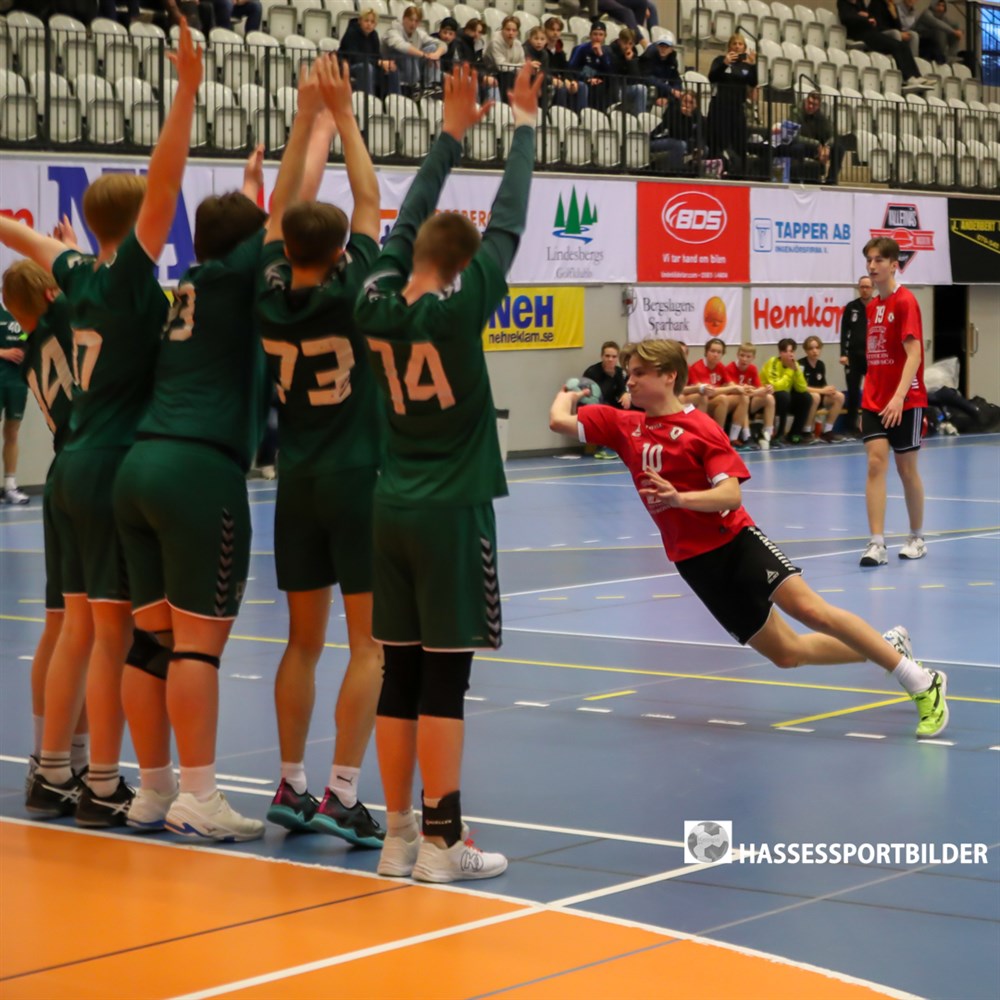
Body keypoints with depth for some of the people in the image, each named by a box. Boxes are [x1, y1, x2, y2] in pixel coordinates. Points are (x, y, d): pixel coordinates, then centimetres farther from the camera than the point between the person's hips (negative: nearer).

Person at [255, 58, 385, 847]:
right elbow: (369, 201, -1)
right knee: (370, 643, -3)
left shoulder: (271, 296, -1)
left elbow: (292, 210, 10)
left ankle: (292, 786, 13)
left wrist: (320, 124, 18)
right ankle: (343, 793, -9)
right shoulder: (350, 293, -11)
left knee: (304, 641, 12)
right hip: (358, 480, -5)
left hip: (297, 483, 5)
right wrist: (344, 118, 8)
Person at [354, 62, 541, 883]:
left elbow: (408, 223, 14)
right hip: (453, 512, -6)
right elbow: (508, 225, -6)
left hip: (394, 510, 6)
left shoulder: (376, 307, 1)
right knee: (444, 678, -4)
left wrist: (452, 134, 20)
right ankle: (441, 841, -1)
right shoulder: (459, 309, -12)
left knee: (401, 676, 8)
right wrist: (523, 125, 4)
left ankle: (398, 835, 12)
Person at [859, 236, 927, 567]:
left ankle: (917, 538, 23)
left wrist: (899, 396, -28)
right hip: (873, 401, 5)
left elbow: (913, 354, -18)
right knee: (876, 463, -7)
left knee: (906, 468, 6)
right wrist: (867, 397, 14)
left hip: (905, 402, -5)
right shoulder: (872, 305, 10)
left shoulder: (905, 301, -11)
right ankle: (877, 543, -12)